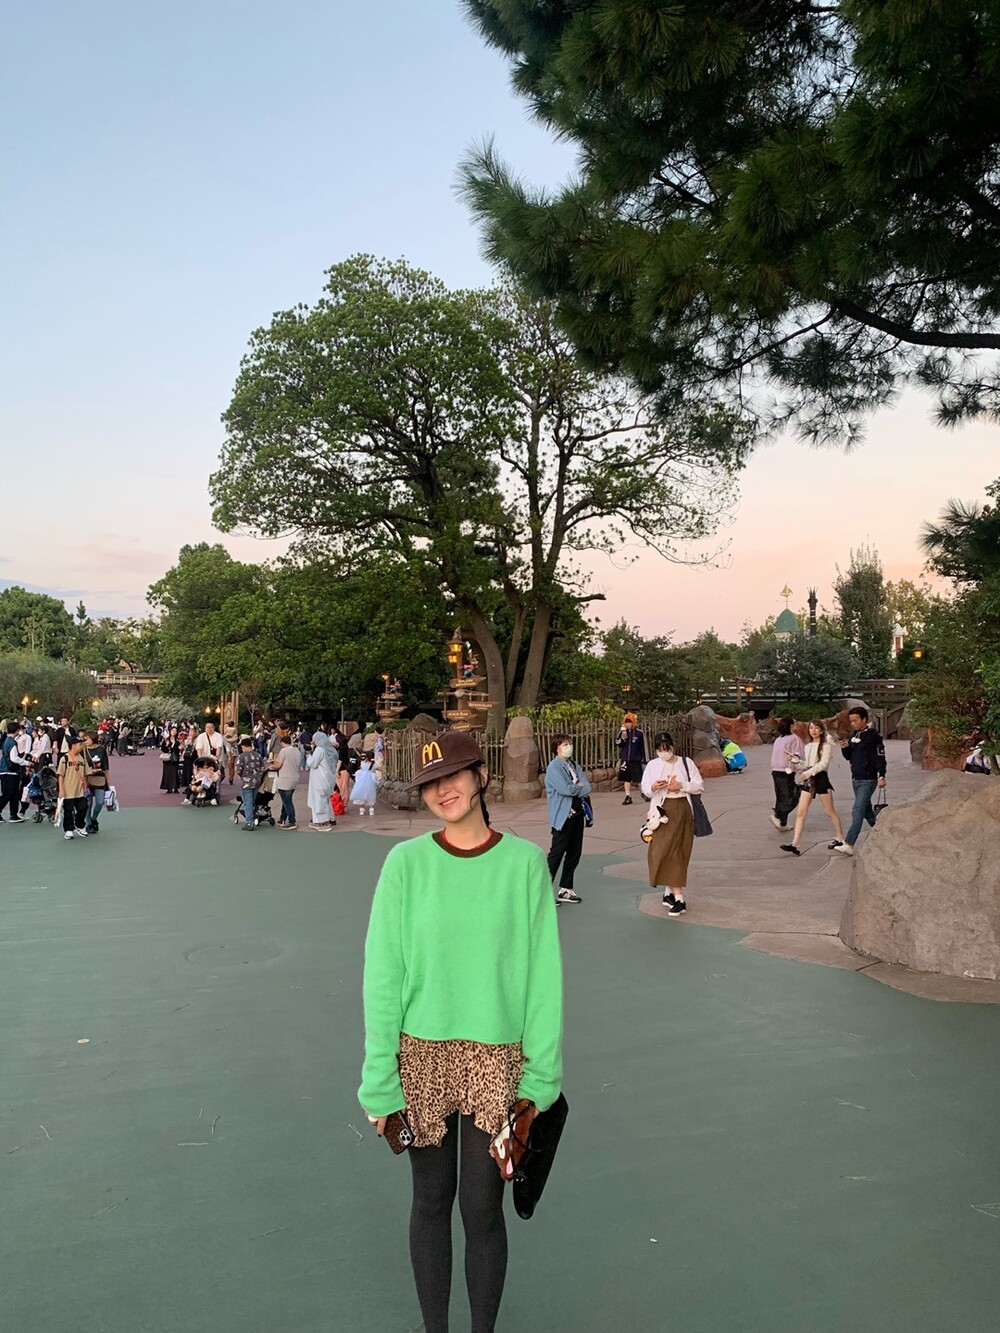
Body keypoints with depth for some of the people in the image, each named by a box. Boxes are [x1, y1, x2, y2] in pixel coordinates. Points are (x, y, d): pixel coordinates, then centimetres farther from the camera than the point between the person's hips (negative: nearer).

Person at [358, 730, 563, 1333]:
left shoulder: (525, 862, -7)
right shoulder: (407, 862, -8)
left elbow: (543, 973, -3)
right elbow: (383, 974, -5)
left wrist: (540, 1075, -4)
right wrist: (381, 1080, -5)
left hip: (497, 1058, 0)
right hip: (422, 1055, 1)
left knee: (482, 1206, 7)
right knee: (432, 1199, 15)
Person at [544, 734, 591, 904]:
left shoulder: (574, 765, 13)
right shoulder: (553, 767, -11)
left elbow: (587, 788, 4)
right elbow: (566, 789, -22)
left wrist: (575, 788, -13)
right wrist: (579, 787, -5)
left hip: (577, 813, 8)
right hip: (563, 817, -8)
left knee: (574, 853, 12)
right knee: (556, 854, -5)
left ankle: (565, 889, 22)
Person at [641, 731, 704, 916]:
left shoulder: (686, 763, 1)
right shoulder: (652, 765, 5)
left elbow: (699, 786, 2)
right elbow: (645, 790, 6)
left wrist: (682, 785, -14)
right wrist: (653, 788, -16)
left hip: (682, 810, -1)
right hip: (662, 811, 1)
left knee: (676, 851, -4)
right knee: (661, 851, -5)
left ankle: (670, 891, 6)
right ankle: (678, 897, 1)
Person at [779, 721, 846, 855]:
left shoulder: (826, 745, -5)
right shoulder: (808, 746, 15)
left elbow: (824, 763, -18)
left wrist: (809, 772, -26)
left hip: (821, 778, -6)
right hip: (808, 780, 6)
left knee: (829, 812, 7)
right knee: (800, 812, -4)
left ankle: (840, 839, 25)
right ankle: (795, 844, -8)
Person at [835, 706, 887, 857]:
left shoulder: (873, 735, -10)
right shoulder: (853, 734, 12)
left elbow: (880, 757, -13)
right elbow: (848, 757, 18)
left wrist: (881, 776, -20)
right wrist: (845, 748, -3)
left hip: (868, 780, -8)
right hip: (855, 779, 8)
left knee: (858, 811, -14)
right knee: (866, 810, 16)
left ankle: (849, 845, -18)